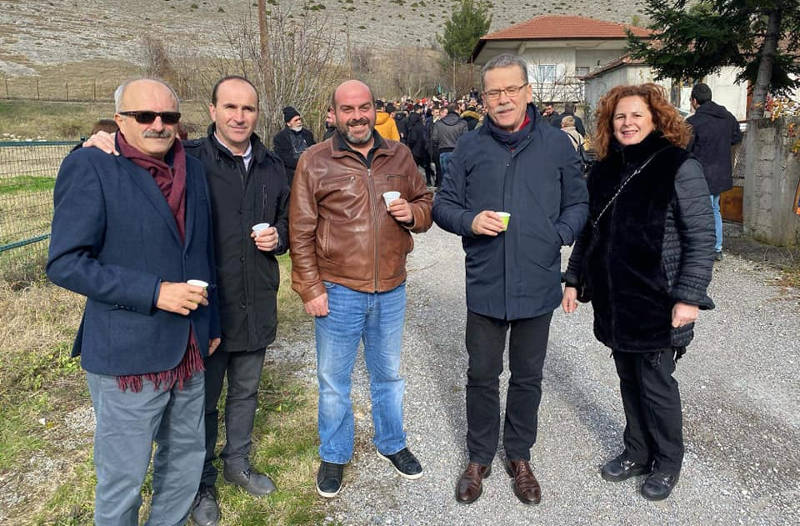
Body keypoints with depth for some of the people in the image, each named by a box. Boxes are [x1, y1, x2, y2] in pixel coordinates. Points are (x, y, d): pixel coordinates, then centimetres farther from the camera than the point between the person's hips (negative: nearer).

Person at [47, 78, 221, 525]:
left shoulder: (192, 169, 8)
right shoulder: (91, 166, -10)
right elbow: (65, 263, -15)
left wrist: (212, 323, 17)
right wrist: (153, 293, -21)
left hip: (189, 352, 6)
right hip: (128, 355, -6)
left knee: (186, 459, 20)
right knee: (123, 481, 9)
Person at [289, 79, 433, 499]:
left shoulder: (400, 156, 4)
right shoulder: (314, 161, -6)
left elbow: (426, 203, 13)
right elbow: (300, 231, -6)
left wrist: (412, 213, -11)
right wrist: (310, 288, -9)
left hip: (391, 290, 3)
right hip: (338, 291, -3)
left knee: (388, 374, 20)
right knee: (333, 381, 13)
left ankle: (392, 443, 43)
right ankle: (333, 456, 35)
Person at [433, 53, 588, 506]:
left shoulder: (556, 144, 0)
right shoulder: (470, 147, 0)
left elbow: (578, 203, 8)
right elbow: (444, 205, 4)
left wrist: (559, 234, -11)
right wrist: (470, 221, -16)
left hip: (537, 285, 0)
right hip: (485, 285, 0)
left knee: (528, 378, 16)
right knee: (482, 375, 13)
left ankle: (520, 456, 37)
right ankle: (479, 459, 33)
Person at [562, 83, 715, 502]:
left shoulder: (680, 168, -9)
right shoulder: (604, 171, 8)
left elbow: (701, 239, -12)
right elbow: (587, 232, 14)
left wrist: (690, 296, -17)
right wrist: (573, 279, 11)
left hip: (657, 302, -5)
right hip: (613, 301, 5)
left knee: (655, 384, 7)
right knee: (629, 380, 16)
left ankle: (667, 464, 28)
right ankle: (637, 452, 35)